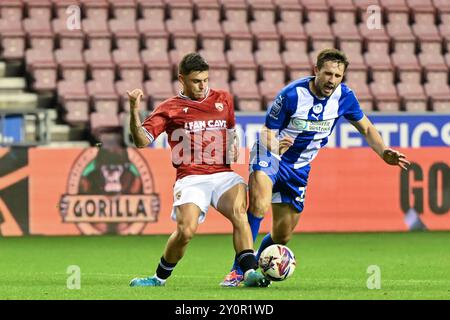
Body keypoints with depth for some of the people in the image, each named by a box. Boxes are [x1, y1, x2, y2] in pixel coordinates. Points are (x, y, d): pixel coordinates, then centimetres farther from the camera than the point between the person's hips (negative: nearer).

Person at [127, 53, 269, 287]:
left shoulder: (223, 99, 18)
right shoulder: (170, 108, 8)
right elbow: (141, 141, 0)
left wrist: (232, 146, 12)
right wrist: (134, 111, -16)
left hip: (223, 174, 3)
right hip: (190, 178, -3)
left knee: (238, 211, -28)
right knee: (186, 230, -22)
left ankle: (250, 272, -32)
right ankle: (159, 278, 1)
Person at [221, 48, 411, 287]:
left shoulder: (344, 97, -10)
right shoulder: (292, 94, -23)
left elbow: (366, 127, 5)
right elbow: (268, 131, -16)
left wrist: (384, 153, -11)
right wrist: (273, 146, -40)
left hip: (298, 168, 5)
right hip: (270, 157, -5)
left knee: (282, 236, 6)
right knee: (260, 205, -33)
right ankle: (238, 271, -28)